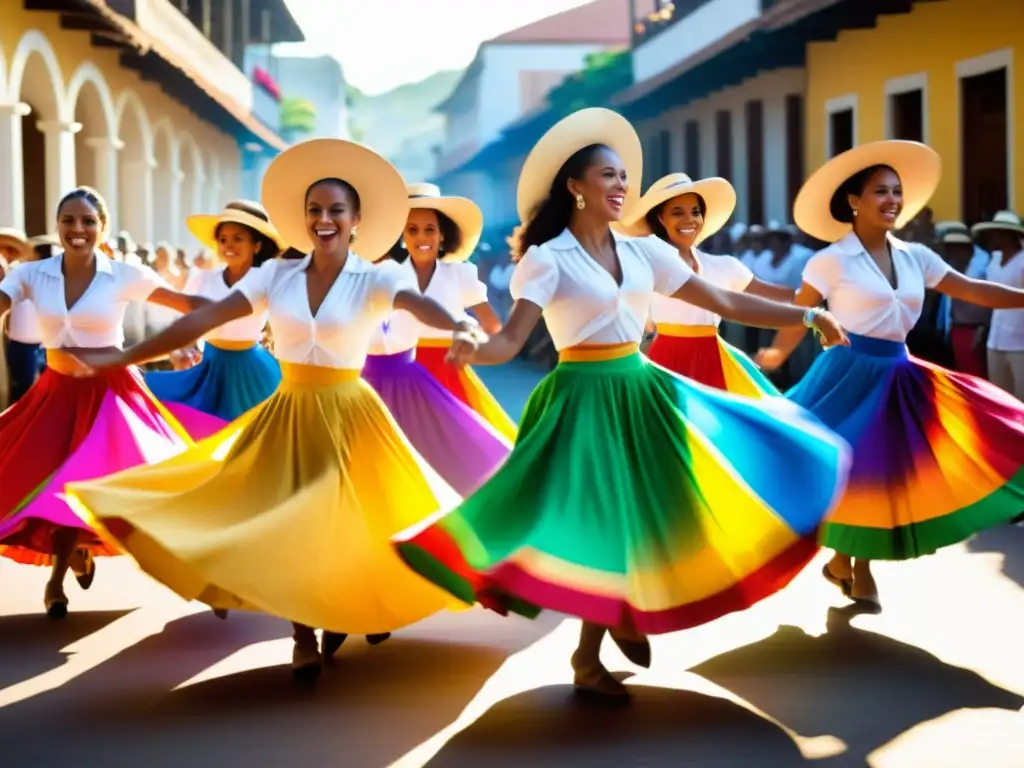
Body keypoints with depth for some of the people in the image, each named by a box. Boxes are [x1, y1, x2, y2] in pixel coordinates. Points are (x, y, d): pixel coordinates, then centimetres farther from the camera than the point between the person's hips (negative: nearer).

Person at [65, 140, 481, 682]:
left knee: (349, 524, -2)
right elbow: (204, 319, -5)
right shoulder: (276, 274, 0)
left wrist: (461, 327, -53)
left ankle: (352, 612, 28)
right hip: (287, 413, 3)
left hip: (346, 415, -3)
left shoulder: (375, 280, -8)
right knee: (283, 522, 1)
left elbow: (422, 305, -29)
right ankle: (305, 638, 17)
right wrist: (122, 358, -11)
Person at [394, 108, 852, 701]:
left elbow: (727, 303, 8)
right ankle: (588, 656, 14)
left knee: (649, 513, 3)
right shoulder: (548, 259, -8)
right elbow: (512, 340, -18)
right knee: (598, 519, -3)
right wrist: (470, 349, -40)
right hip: (583, 398, -6)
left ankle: (627, 615, 28)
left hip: (642, 391, 6)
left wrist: (807, 316, 5)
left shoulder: (643, 251, 7)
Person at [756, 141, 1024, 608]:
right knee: (849, 471, -1)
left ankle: (857, 565, 21)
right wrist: (777, 353, -27)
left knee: (892, 471, 7)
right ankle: (846, 563, 18)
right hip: (851, 374, -6)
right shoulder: (831, 261, -9)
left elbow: (972, 290, 9)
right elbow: (799, 314, -9)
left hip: (899, 375, 6)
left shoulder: (915, 257, 7)